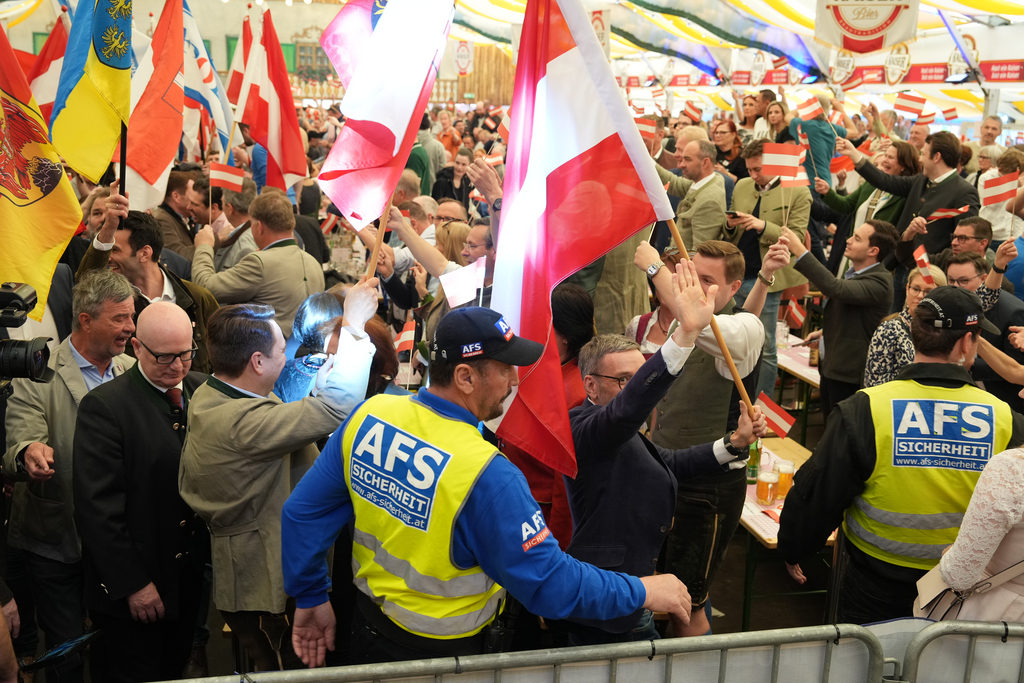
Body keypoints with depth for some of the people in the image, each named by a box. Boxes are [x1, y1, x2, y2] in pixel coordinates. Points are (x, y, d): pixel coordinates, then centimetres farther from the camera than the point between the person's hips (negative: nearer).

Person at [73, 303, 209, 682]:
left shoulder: (202, 389, 2)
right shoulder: (104, 405, -15)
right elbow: (97, 506, -16)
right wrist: (132, 583, -16)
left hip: (192, 575, 5)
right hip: (132, 591, -5)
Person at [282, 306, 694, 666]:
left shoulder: (370, 415, -13)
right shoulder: (485, 476, -32)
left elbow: (303, 511, -4)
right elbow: (549, 585, -27)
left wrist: (311, 598, 10)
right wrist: (641, 593, -13)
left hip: (368, 626, 5)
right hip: (439, 650, -5)